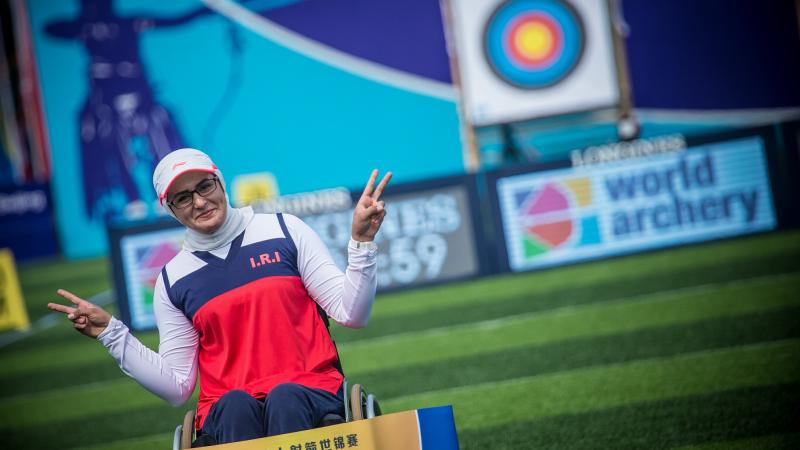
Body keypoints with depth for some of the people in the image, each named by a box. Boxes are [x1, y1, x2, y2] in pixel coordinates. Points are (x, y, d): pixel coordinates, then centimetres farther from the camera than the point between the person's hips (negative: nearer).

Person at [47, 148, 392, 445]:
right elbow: (178, 387, 11)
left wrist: (361, 240, -9)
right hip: (226, 411, 1)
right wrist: (111, 333, 5)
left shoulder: (284, 230, 8)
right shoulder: (173, 279, 12)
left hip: (310, 393, -1)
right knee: (235, 405, -33)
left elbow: (350, 313, 4)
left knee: (284, 398, -34)